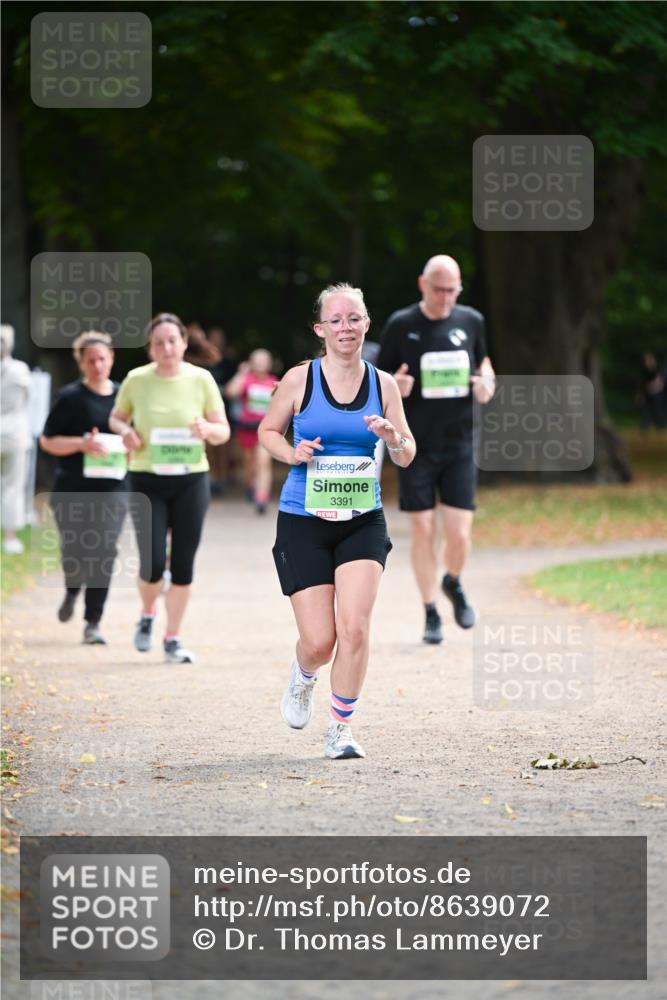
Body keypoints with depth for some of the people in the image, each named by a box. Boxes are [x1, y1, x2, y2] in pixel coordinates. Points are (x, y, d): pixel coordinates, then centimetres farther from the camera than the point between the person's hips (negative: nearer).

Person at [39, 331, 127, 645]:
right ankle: (72, 591, 33)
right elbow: (47, 441, -2)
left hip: (111, 488, 2)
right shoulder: (70, 397, -2)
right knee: (75, 550, -3)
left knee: (104, 553, -8)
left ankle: (93, 623, 0)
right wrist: (82, 444, -17)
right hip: (72, 488, -2)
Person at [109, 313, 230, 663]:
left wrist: (208, 429, -20)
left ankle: (172, 639, 14)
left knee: (183, 564, 1)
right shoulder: (136, 380, -1)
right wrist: (125, 430, -7)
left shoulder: (201, 379, -1)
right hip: (147, 481, -1)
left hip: (191, 480, 1)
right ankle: (147, 615, 23)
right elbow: (116, 416, 16)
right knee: (152, 563, -9)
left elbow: (224, 431, 3)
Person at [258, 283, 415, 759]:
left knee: (354, 626, -16)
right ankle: (303, 678, 34)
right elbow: (268, 430, 11)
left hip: (363, 522, 1)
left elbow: (407, 456, 9)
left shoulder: (383, 384, 4)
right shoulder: (299, 379, -3)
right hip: (303, 522, -1)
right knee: (319, 640, -4)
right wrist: (292, 453, -10)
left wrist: (393, 437, -14)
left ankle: (341, 729, 0)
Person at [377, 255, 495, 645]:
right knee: (423, 529, -1)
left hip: (459, 444, 1)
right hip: (415, 446, -1)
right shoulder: (401, 325, -3)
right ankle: (431, 613, 13)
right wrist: (394, 386, -19)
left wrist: (487, 383, -2)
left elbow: (484, 361, 21)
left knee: (459, 533, -6)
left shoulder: (471, 321, 4)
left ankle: (454, 583, 27)